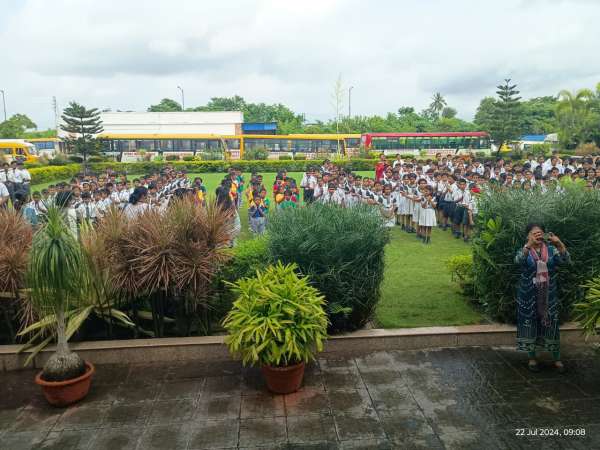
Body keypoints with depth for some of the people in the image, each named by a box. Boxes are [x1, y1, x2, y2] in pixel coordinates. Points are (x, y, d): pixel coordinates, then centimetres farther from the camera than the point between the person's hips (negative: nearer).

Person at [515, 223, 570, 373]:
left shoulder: (551, 250, 1)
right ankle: (532, 358, 19)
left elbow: (566, 260, -17)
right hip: (529, 296, -1)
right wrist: (530, 244, -44)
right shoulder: (525, 250, -5)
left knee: (551, 325, 6)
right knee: (529, 325, 6)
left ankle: (557, 359, 20)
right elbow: (518, 260, -28)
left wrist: (559, 243, -33)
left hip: (548, 295, 1)